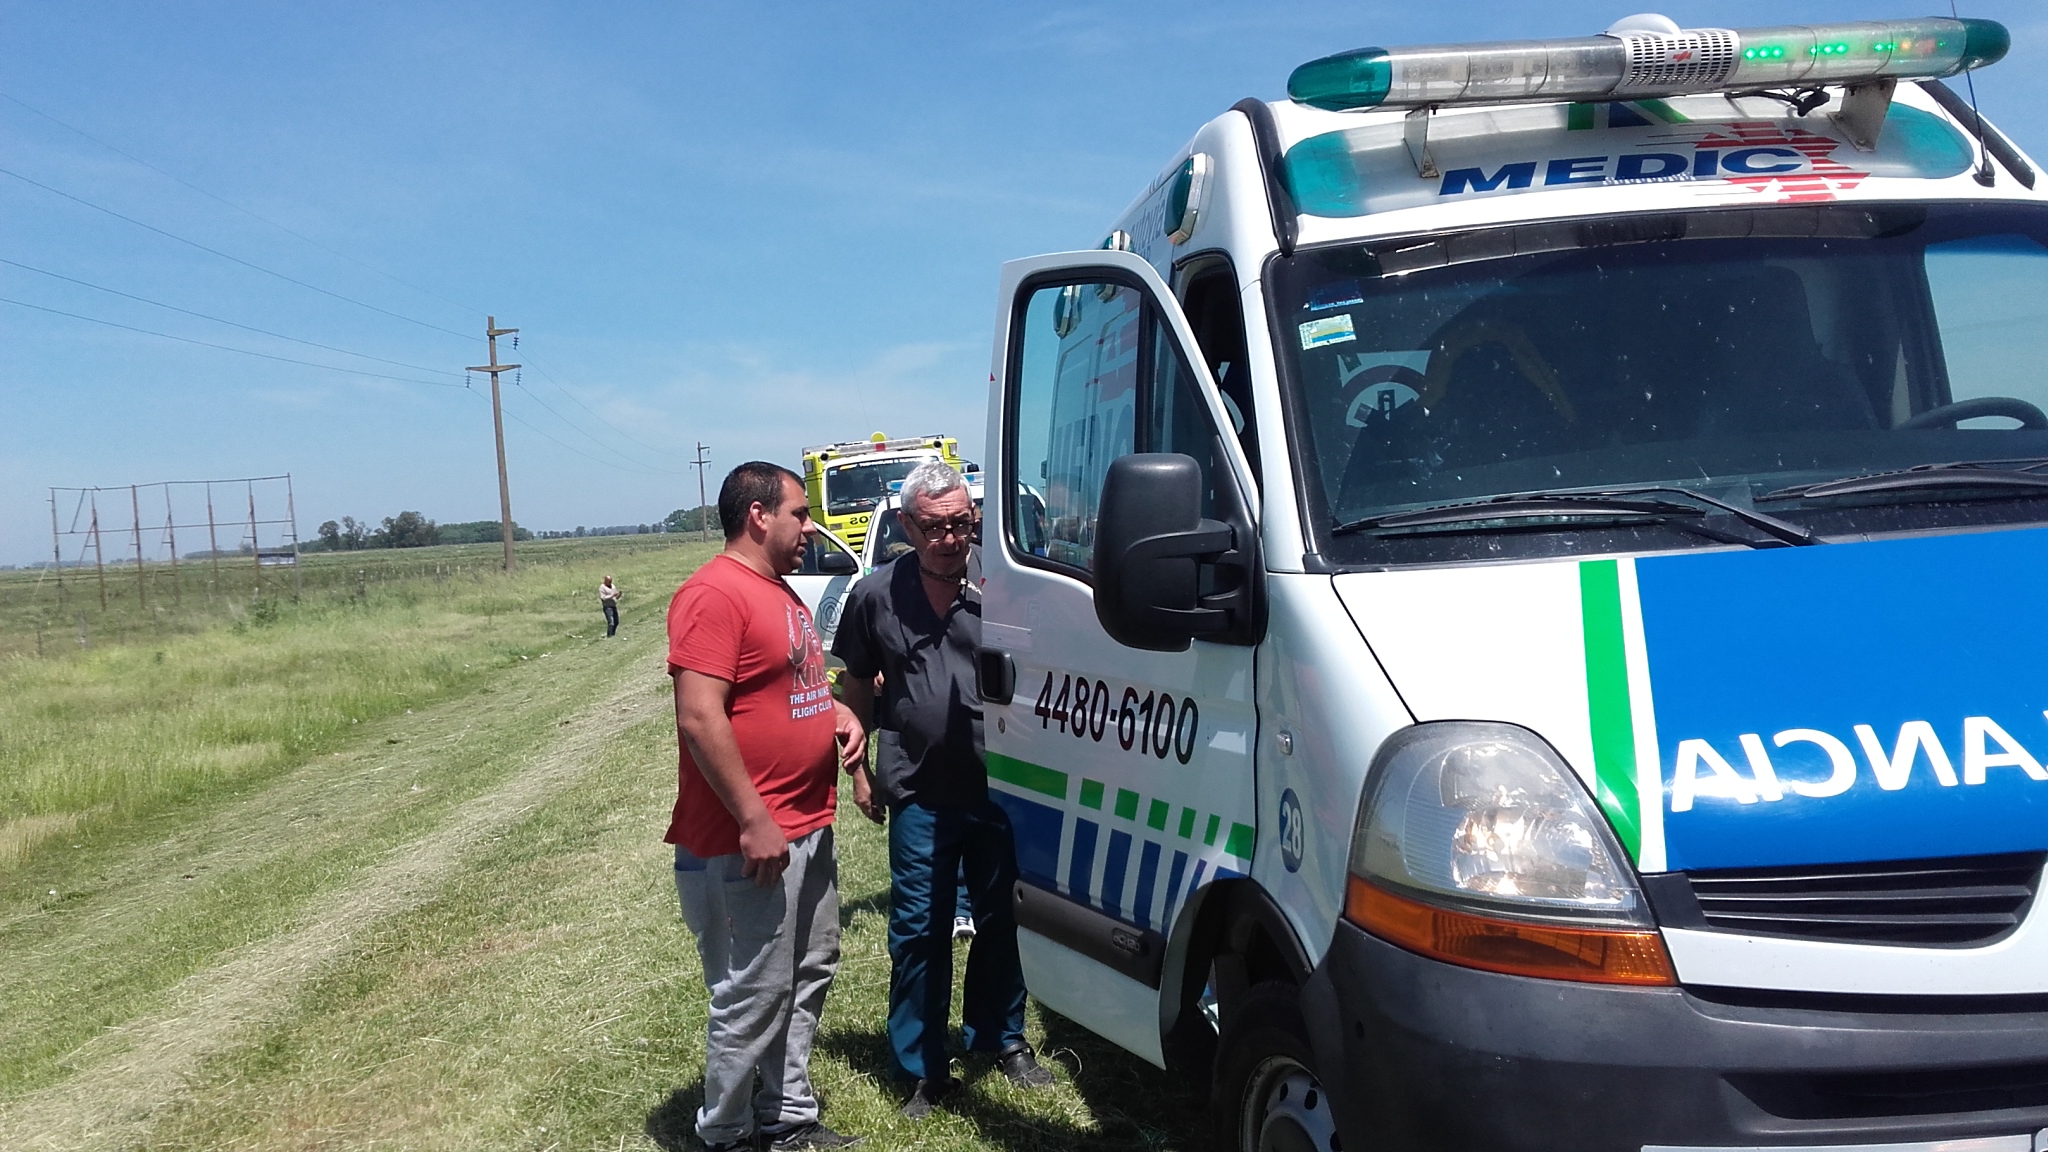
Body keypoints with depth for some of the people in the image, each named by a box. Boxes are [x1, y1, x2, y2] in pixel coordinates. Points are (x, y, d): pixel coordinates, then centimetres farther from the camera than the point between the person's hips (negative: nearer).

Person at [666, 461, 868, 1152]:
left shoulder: (781, 592, 15)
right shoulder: (715, 594, -17)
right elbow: (698, 718, -24)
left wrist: (839, 712, 8)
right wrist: (755, 821, -24)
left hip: (809, 830, 10)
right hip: (749, 843, -10)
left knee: (808, 979, 19)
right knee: (753, 1003, -1)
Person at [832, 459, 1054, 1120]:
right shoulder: (876, 595, 1)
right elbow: (855, 688, 11)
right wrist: (859, 772, 9)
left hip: (999, 787, 1)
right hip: (919, 795, 0)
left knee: (1001, 921, 14)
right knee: (918, 932, 4)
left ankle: (1001, 1039, 34)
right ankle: (922, 1070, 17)